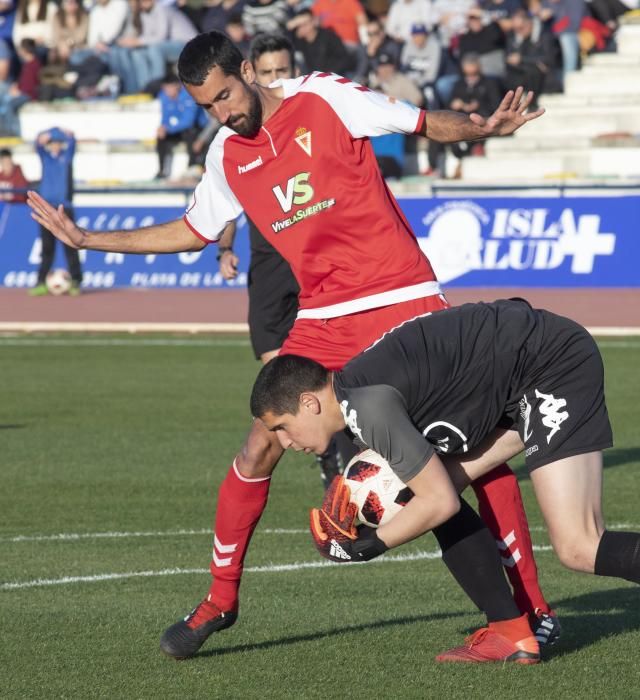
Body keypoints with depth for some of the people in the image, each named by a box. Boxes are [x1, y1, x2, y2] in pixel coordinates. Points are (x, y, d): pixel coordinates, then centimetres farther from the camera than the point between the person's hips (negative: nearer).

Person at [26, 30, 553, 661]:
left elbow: (424, 124, 0)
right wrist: (87, 240, 20)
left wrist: (481, 129, -21)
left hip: (402, 301, -4)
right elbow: (192, 231, 23)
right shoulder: (227, 155, 8)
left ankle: (529, 599, -1)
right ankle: (220, 600, 13)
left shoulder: (326, 98, -5)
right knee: (257, 451, -4)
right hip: (320, 322, 4)